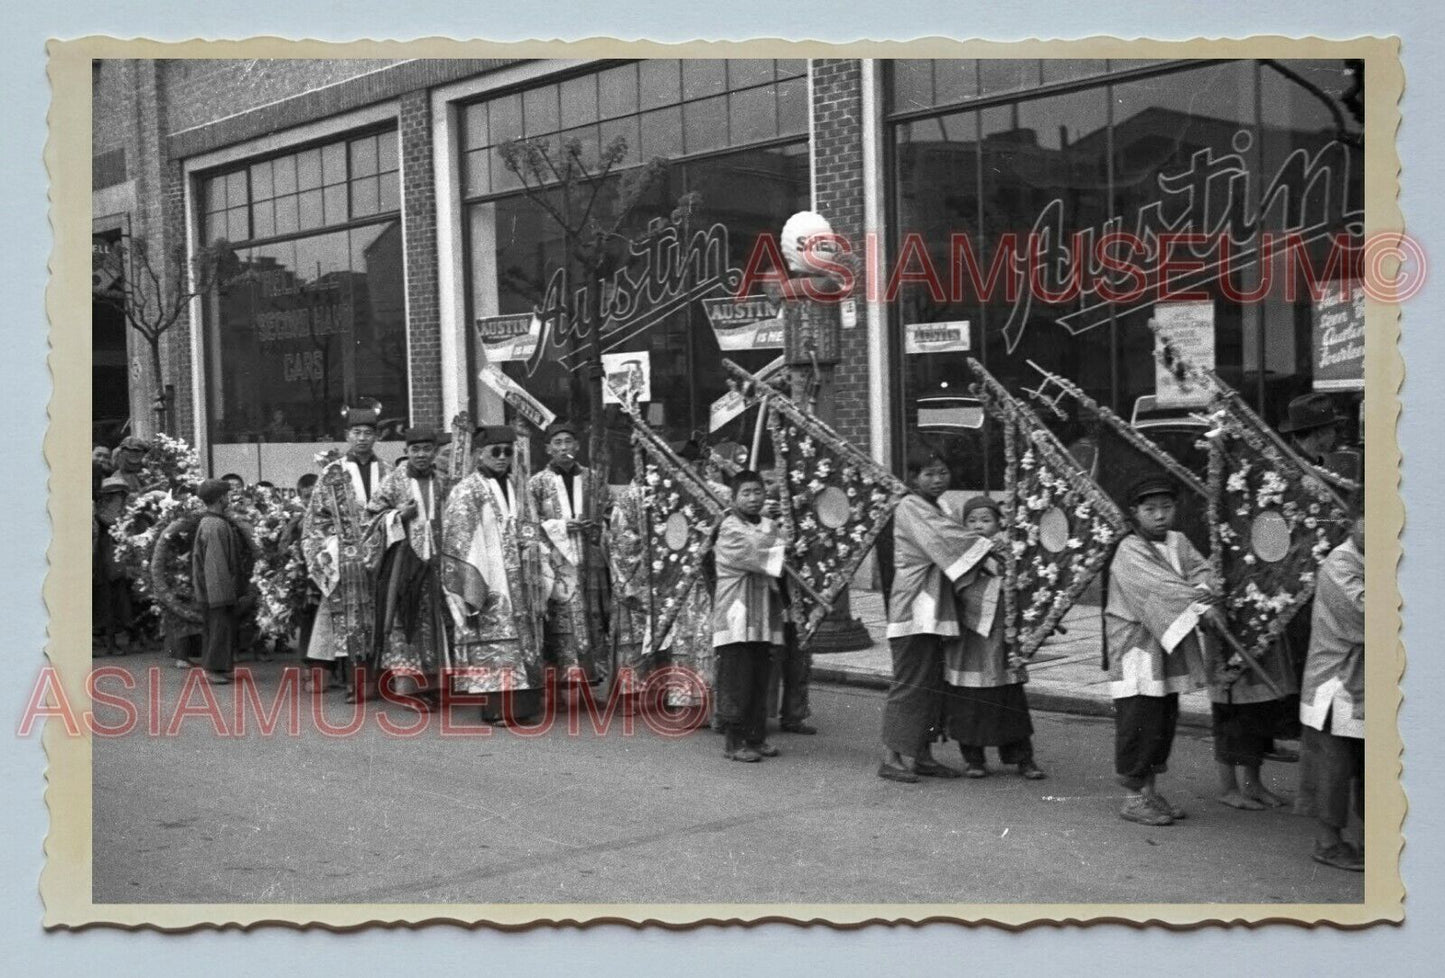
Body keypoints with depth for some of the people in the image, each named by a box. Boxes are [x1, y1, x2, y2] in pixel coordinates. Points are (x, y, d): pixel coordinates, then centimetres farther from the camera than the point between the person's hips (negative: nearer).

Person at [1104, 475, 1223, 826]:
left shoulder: (1178, 542, 11)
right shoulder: (1129, 551, -12)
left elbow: (1199, 569, 0)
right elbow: (1159, 587, -23)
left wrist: (1203, 592, -23)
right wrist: (1200, 605, -30)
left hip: (1171, 646, 7)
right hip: (1136, 649, -7)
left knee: (1164, 721, 12)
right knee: (1138, 721, -5)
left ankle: (1149, 790, 24)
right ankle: (1133, 799, 4)